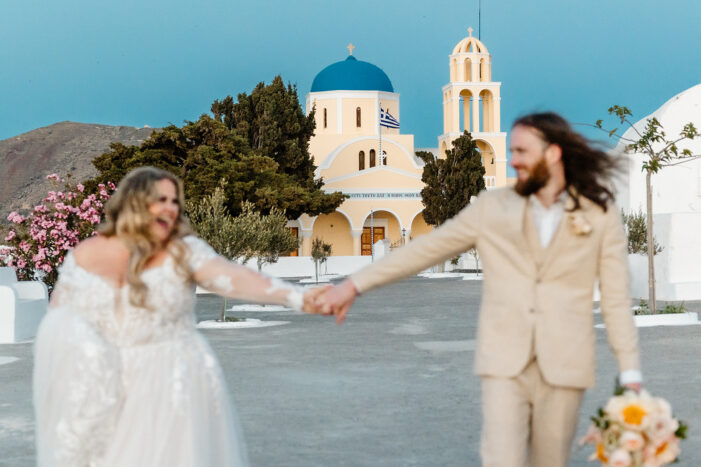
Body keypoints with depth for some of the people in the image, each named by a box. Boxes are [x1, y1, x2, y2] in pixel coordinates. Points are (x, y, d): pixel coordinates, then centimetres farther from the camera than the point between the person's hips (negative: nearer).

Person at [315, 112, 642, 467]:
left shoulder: (600, 215, 4)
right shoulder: (492, 208, 7)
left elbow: (616, 299, 3)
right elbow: (426, 249, 9)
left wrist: (630, 374, -2)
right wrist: (354, 285, 6)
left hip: (563, 367, 0)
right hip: (504, 361, 1)